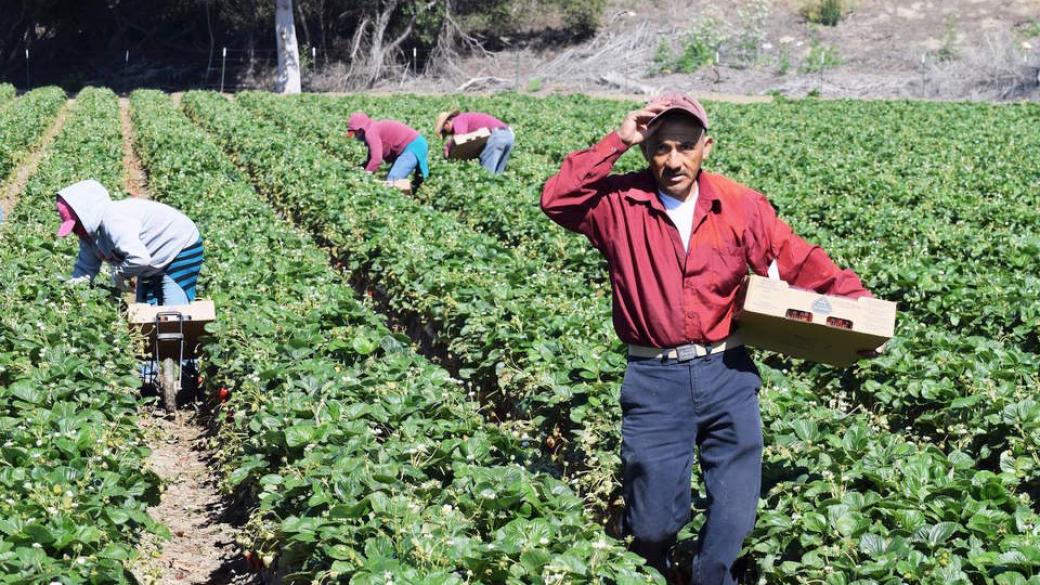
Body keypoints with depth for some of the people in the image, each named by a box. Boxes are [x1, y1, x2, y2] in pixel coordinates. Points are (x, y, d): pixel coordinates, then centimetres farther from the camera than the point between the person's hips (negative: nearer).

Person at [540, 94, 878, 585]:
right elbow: (557, 200, -16)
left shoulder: (740, 206, 0)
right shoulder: (620, 204, -2)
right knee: (653, 523, 5)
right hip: (654, 379, -1)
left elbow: (800, 263, 4)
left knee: (735, 517, 7)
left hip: (726, 374, 1)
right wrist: (617, 142, -15)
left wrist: (858, 303, -6)